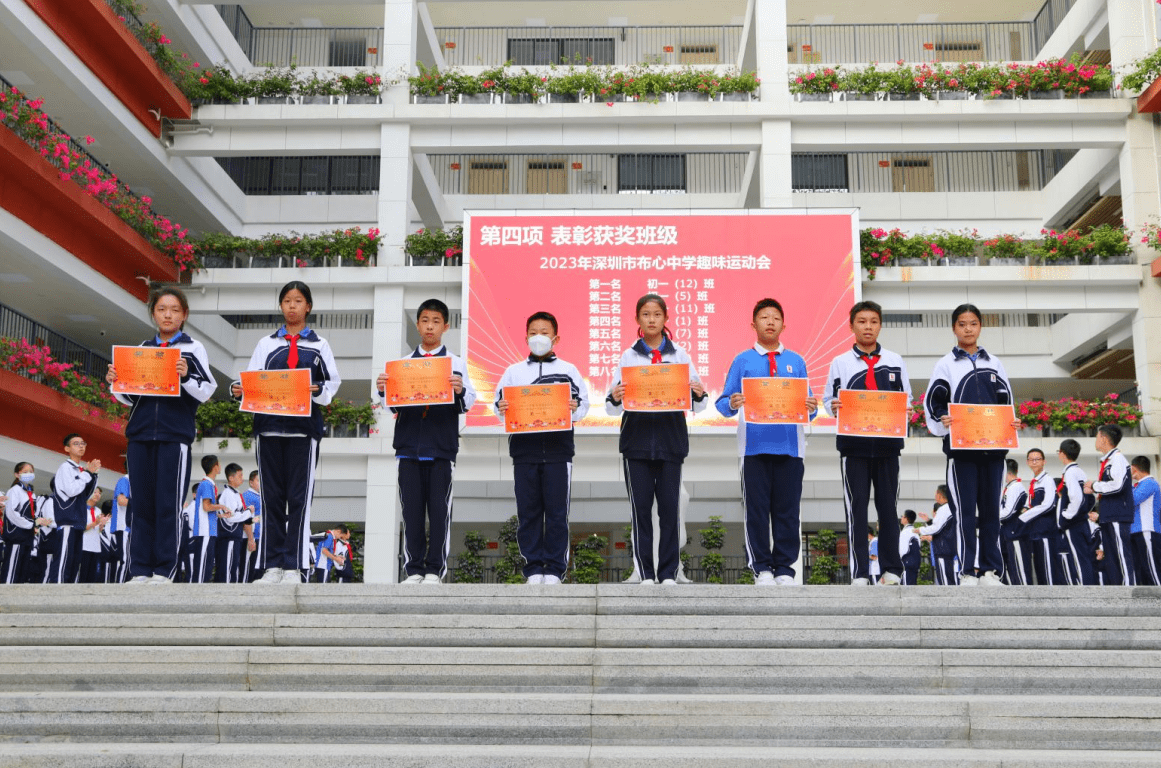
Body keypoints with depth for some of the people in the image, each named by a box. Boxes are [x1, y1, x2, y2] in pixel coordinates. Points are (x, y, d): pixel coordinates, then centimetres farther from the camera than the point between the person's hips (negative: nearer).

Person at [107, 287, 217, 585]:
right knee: (142, 504, 3)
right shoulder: (142, 348, 16)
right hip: (141, 434, 4)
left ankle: (164, 570, -1)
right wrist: (115, 382, 0)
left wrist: (186, 376, -19)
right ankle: (140, 570, 6)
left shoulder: (193, 349, 6)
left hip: (175, 434, -4)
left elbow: (206, 392, -2)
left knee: (168, 504, -5)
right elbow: (129, 398, 19)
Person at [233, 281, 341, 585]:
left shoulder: (319, 345, 12)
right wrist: (239, 389, -12)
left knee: (299, 497, -4)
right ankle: (272, 565, 7)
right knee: (271, 497, 3)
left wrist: (317, 391, -12)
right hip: (269, 425, 2)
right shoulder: (266, 343, 15)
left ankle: (293, 567, -1)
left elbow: (333, 381, 7)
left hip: (304, 426, -2)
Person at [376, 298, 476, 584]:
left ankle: (435, 570, 4)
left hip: (442, 447, -2)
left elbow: (468, 403, 1)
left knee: (440, 510, -2)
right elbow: (393, 406, 12)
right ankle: (414, 569, 7)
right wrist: (382, 391, -8)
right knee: (411, 510, 2)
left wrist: (460, 391, -21)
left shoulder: (456, 363, 8)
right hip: (409, 446, 2)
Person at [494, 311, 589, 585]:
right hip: (524, 449, 1)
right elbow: (500, 403, 10)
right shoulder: (513, 371, 14)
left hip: (558, 450, -1)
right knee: (528, 511, 3)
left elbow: (583, 404, 6)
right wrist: (501, 409, -11)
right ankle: (533, 568, 10)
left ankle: (554, 569, 7)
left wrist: (574, 408, -15)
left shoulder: (568, 370, 10)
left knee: (557, 512, -1)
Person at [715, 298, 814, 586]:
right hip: (755, 446, -1)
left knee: (788, 509, 2)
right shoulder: (742, 361, 9)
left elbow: (807, 408, 11)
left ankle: (784, 567, 8)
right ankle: (761, 567, 7)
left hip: (789, 446, 1)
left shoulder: (796, 362, 13)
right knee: (756, 508, 0)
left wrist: (811, 408, -12)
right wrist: (732, 404, -17)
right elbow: (723, 404, 4)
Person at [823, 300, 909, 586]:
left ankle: (891, 569, 14)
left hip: (887, 442, 1)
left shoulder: (895, 362, 11)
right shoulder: (840, 362, 8)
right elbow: (829, 399, 7)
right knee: (856, 506, -1)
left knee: (888, 506, 5)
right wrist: (834, 407, -15)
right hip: (853, 444, -1)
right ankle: (859, 572, 3)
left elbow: (907, 399, 12)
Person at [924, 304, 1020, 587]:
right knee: (965, 508, -3)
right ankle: (967, 571, 0)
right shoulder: (946, 364, 6)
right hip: (960, 447, -3)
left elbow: (1005, 402, 15)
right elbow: (933, 403, -1)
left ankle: (990, 569, 9)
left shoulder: (994, 364, 16)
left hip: (992, 446, 3)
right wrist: (942, 419, -21)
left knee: (990, 508, 4)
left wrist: (1012, 424, -4)